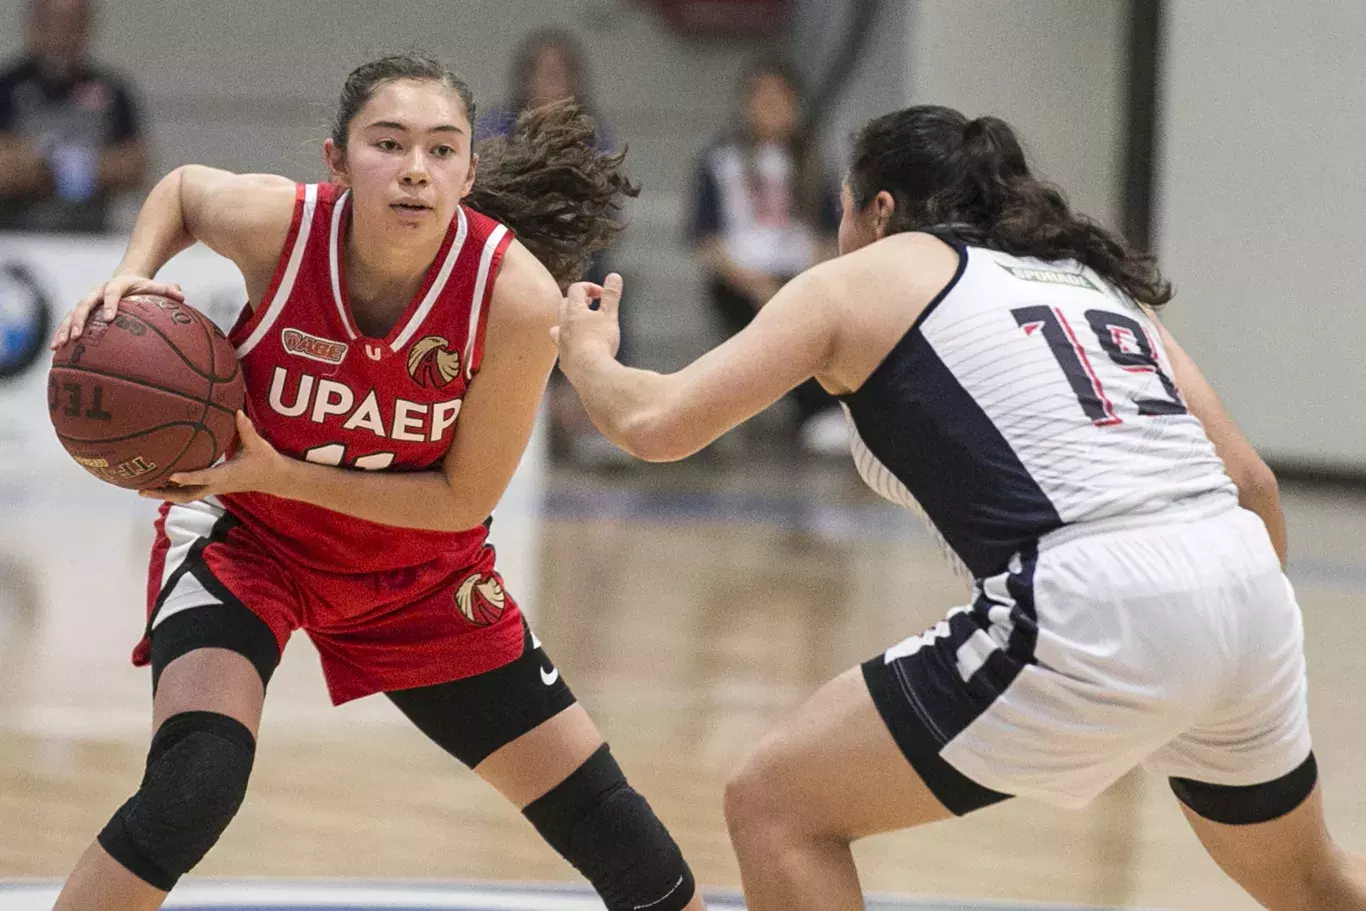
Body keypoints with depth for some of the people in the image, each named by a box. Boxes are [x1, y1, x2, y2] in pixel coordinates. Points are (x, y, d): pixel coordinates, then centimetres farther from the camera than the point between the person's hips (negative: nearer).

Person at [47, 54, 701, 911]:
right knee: (195, 783, -28)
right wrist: (132, 276, -20)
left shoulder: (515, 293, -28)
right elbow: (182, 185, 0)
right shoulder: (274, 222, -26)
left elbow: (465, 500, -19)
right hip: (243, 533, -1)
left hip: (419, 570, 1)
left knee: (611, 828, 4)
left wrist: (279, 474, -28)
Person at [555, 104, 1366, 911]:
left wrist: (586, 352, 27)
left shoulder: (864, 277, 12)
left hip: (1094, 618, -7)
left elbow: (655, 423, 6)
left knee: (775, 805, 9)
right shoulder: (1094, 277, 26)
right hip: (1245, 592, 7)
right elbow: (1250, 478, 20)